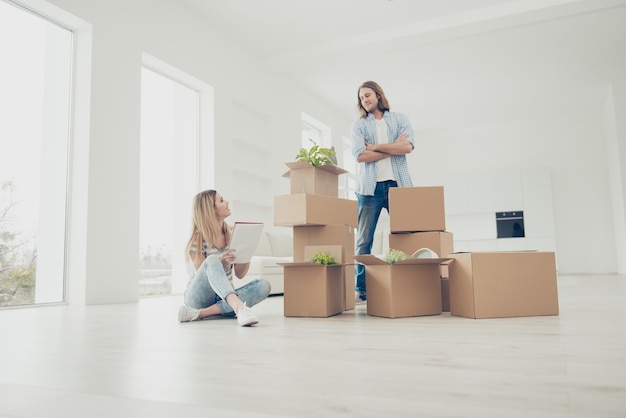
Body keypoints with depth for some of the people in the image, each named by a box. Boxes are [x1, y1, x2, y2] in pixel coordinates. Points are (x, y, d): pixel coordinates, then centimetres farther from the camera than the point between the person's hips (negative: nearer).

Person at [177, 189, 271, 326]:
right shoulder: (198, 239, -8)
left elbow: (240, 274, 5)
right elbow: (203, 276, -11)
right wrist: (221, 263, -30)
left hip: (225, 297, 5)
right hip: (199, 297, -5)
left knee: (264, 285, -23)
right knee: (212, 261, -34)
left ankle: (202, 313, -32)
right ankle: (239, 307, -58)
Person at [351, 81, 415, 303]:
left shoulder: (400, 119, 13)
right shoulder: (359, 125, 11)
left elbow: (408, 146, -4)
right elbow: (360, 155, -5)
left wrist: (376, 146, -5)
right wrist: (393, 147, -3)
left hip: (398, 184, 0)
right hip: (370, 187, 0)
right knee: (364, 240, -2)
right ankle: (360, 289, 3)